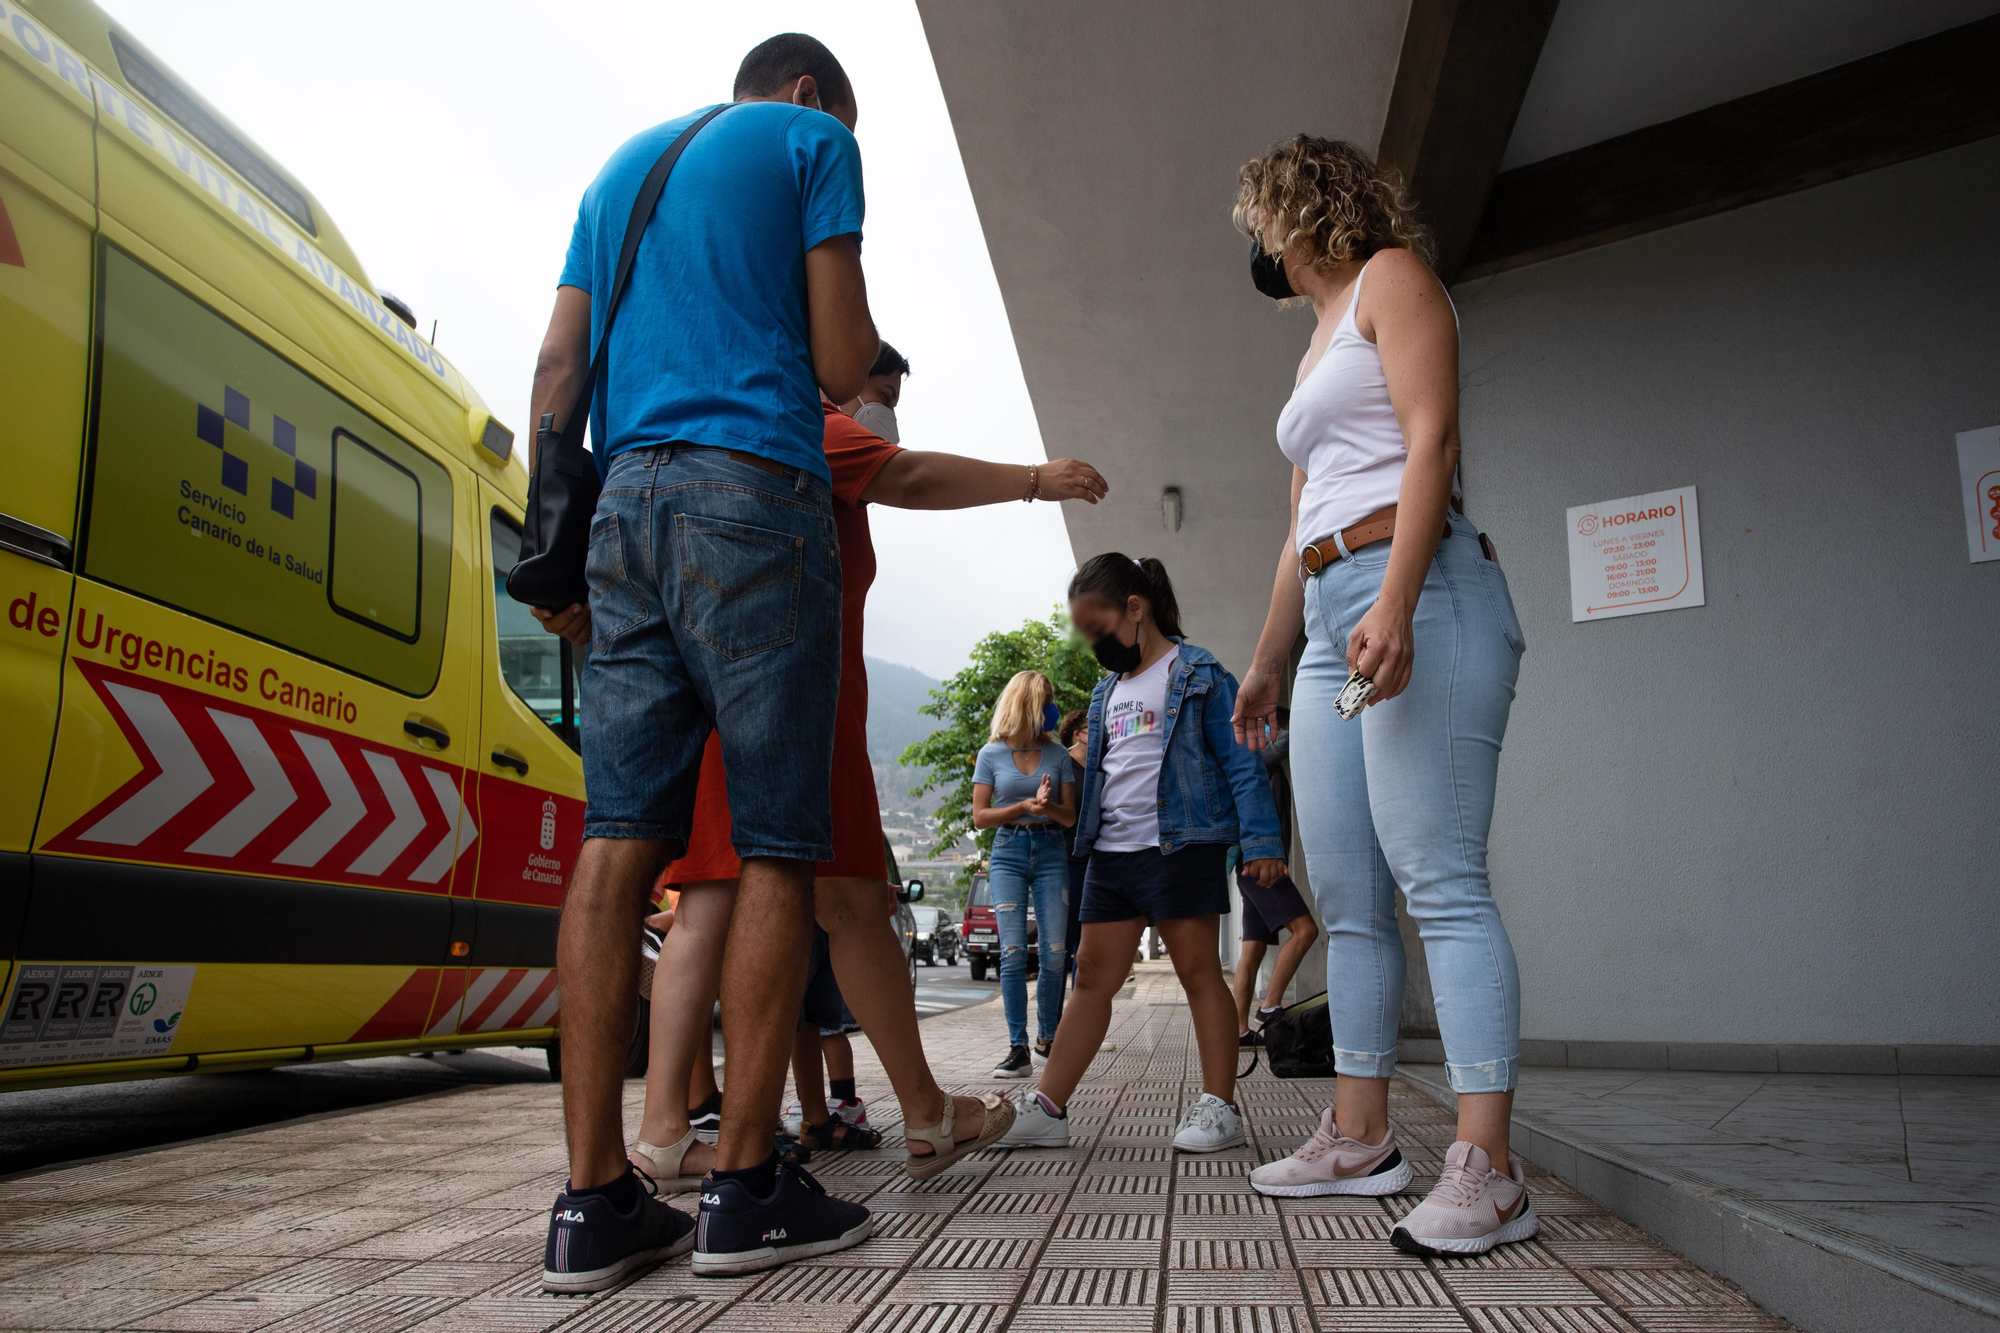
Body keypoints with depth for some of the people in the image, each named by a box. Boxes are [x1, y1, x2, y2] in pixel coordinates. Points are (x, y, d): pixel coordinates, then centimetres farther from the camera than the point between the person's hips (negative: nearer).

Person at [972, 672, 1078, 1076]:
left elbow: (1070, 816, 8)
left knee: (1054, 952, -3)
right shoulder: (991, 754, 4)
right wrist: (1023, 808, -12)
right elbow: (980, 817, 3)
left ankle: (1047, 1037, 15)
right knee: (1013, 952, -8)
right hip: (1009, 851, -2)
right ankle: (1018, 1049, -4)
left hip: (1051, 851, 2)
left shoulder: (1058, 754, 9)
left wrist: (1048, 806, -14)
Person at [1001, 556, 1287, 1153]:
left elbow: (1241, 763, -6)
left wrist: (1260, 841, -13)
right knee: (1092, 978, 7)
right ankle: (1046, 1109, 8)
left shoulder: (1199, 676, -3)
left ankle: (1219, 1107, 10)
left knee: (1198, 971, 1)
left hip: (1180, 847, -6)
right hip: (1111, 852, 7)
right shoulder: (1107, 691, 18)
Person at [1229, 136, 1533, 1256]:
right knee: (1348, 900, 5)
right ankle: (1361, 1137, 11)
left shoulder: (1391, 275, 7)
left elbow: (1431, 439, -9)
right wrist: (1269, 660, 25)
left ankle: (1486, 1168, -13)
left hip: (1418, 595, -9)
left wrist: (1394, 603, -21)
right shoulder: (1319, 343, 31)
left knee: (1439, 880, -15)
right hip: (1334, 625, 9)